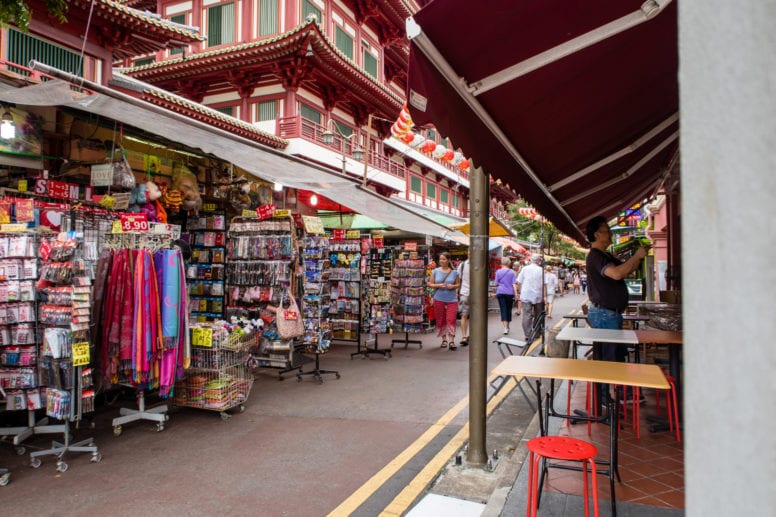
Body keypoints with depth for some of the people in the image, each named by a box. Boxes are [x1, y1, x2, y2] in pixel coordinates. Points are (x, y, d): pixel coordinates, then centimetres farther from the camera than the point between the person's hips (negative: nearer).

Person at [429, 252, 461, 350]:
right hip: (439, 299, 1)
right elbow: (430, 284, 6)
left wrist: (453, 286, -11)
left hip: (452, 299, -1)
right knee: (440, 320, 7)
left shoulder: (454, 272, 2)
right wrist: (438, 285, -12)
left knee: (451, 320, -9)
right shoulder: (435, 271, 4)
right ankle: (444, 339, 22)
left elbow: (458, 284, 10)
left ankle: (451, 341, -6)